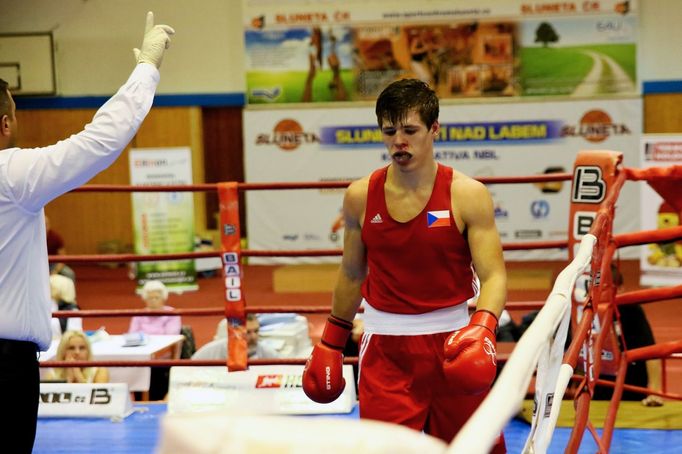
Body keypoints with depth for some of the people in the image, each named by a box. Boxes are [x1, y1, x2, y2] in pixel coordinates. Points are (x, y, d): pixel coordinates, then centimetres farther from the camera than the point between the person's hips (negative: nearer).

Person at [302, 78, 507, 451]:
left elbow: (493, 276, -11)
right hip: (385, 350, 1)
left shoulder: (467, 195, -7)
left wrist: (482, 328, -30)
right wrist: (331, 343, 16)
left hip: (452, 345, -1)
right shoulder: (361, 197, 1)